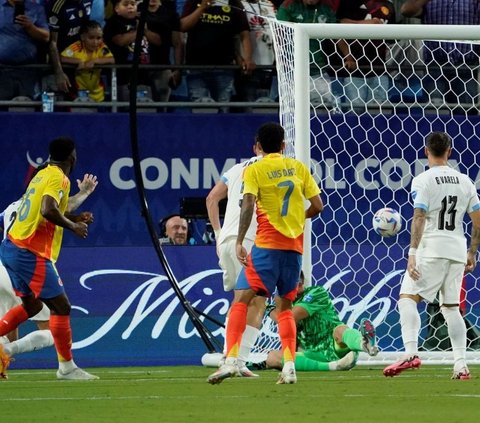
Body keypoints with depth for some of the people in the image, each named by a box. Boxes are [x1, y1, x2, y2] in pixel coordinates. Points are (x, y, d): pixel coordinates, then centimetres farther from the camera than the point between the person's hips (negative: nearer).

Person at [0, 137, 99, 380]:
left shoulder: (43, 175, 15)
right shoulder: (59, 178, -13)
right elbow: (48, 211, -29)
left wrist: (74, 217, 18)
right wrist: (73, 226, -14)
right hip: (31, 254, -9)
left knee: (31, 305, 23)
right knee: (61, 306, -3)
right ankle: (66, 367, -1)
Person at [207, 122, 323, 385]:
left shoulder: (254, 170, -1)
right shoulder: (298, 167, 11)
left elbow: (248, 205, -14)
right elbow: (317, 206, 10)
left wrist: (239, 241, -14)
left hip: (267, 244, -5)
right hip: (295, 246, 5)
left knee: (241, 299, -7)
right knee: (285, 306, 16)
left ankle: (231, 360, -23)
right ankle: (289, 366, 4)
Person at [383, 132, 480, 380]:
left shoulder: (423, 181, -5)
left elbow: (419, 218, -15)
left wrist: (412, 253, -18)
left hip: (431, 249, -6)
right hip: (457, 251, 6)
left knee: (407, 298, -9)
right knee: (451, 306, 12)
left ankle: (411, 353, -29)